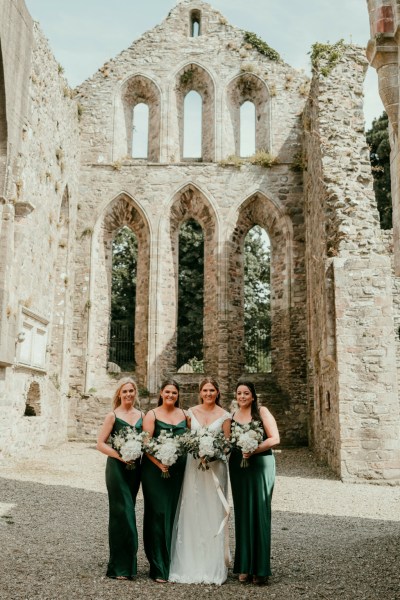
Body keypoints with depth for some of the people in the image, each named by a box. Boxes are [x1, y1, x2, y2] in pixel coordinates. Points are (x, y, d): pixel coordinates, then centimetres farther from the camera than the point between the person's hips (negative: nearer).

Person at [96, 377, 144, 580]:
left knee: (128, 512, 13)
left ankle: (127, 563, 26)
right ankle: (120, 566, 6)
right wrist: (120, 456, -18)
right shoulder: (113, 416, -5)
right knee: (122, 514, -5)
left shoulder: (141, 416, 8)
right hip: (117, 468, -5)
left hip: (135, 468, 5)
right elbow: (101, 443, -7)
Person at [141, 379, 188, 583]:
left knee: (174, 514, 9)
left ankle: (172, 563, 23)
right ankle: (159, 567, 5)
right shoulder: (152, 415, -2)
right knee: (158, 514, -3)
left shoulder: (184, 415, 10)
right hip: (155, 470, -4)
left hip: (178, 470, 4)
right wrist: (159, 464, -19)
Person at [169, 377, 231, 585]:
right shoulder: (191, 412, 6)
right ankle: (191, 564, 13)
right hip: (193, 464, 1)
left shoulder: (224, 415, 2)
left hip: (215, 466, -1)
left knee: (213, 512, 1)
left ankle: (213, 566, 13)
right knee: (192, 511, 2)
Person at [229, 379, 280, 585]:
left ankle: (260, 568, 7)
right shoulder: (231, 417, 9)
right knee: (242, 514, 5)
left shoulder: (262, 412, -1)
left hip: (260, 465, -3)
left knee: (259, 513, -1)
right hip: (238, 468, 3)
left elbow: (274, 439, -8)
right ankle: (245, 566, 14)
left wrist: (253, 450, -18)